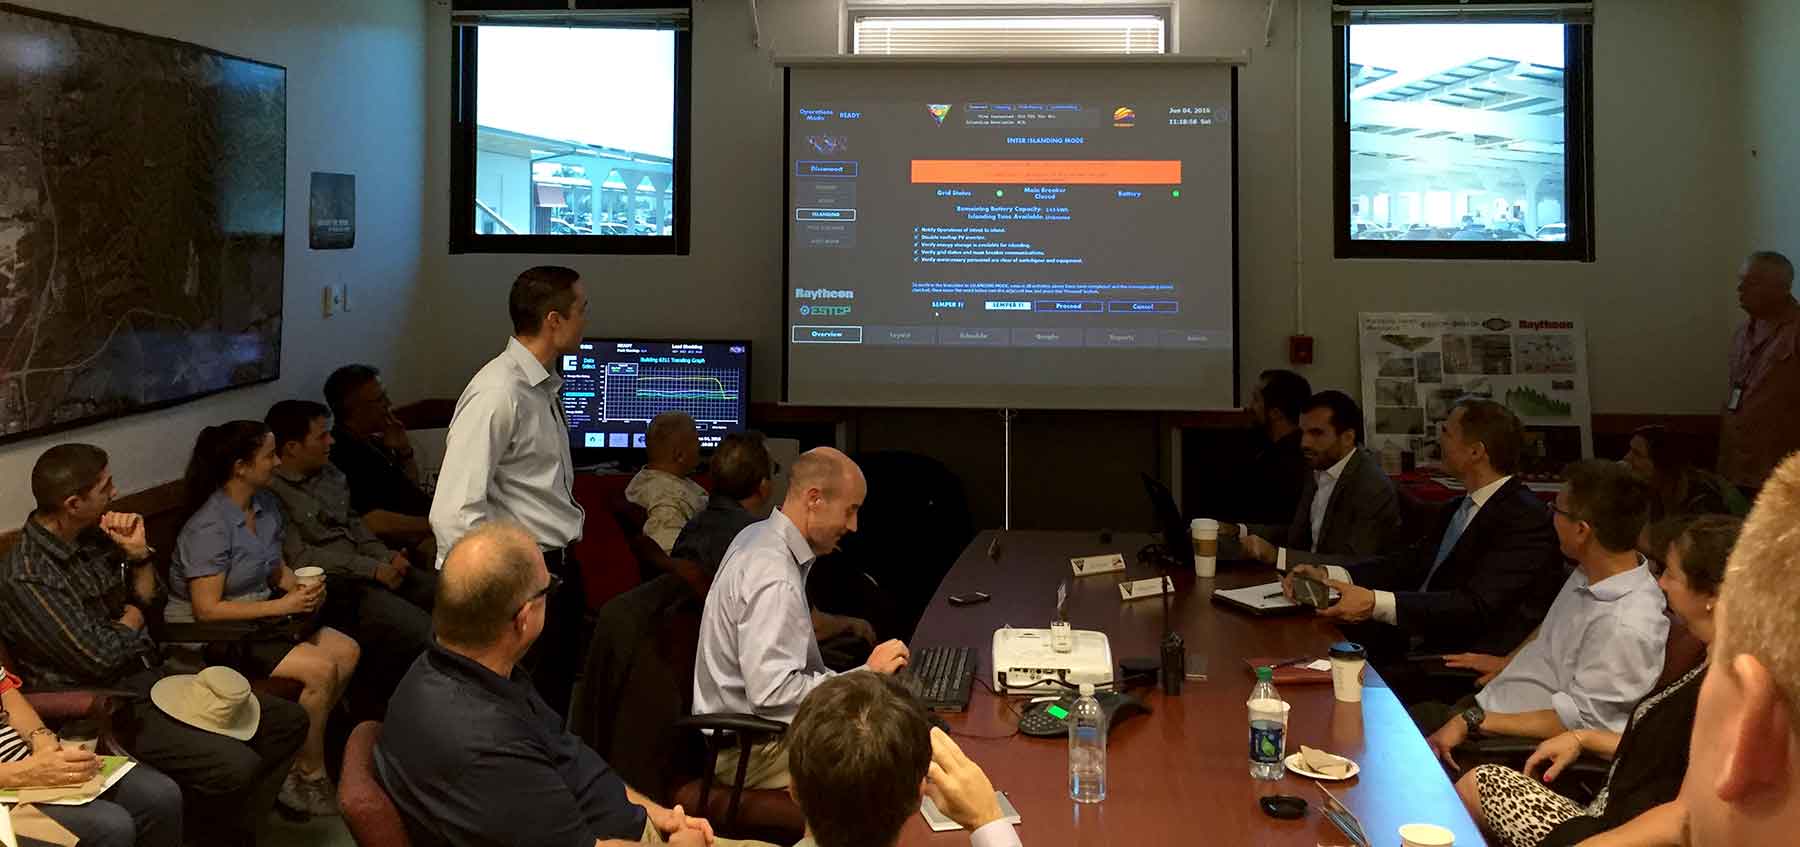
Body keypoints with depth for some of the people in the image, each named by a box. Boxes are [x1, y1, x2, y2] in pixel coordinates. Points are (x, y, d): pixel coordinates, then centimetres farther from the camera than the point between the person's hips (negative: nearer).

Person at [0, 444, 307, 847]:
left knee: (288, 721, 3)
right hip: (110, 706, -9)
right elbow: (99, 658, -21)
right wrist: (132, 618, -1)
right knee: (236, 765, -27)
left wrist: (138, 553, -2)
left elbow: (145, 599, 18)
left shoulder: (92, 537, 5)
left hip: (155, 677, 9)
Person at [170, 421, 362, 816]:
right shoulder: (209, 527, -23)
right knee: (320, 669, -21)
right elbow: (207, 609, -25)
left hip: (258, 618, 9)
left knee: (347, 651, -5)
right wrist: (283, 606, -25)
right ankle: (309, 777, -4)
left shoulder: (265, 504, 3)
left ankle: (303, 750, 6)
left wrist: (301, 587, -6)